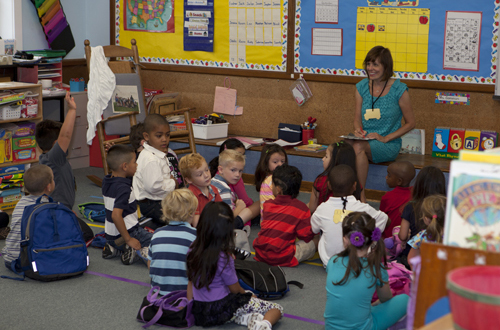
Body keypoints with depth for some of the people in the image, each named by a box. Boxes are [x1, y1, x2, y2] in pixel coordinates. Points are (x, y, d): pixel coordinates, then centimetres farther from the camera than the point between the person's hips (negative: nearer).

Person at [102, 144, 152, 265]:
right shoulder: (123, 189, -24)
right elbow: (116, 215, -32)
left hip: (111, 236, 8)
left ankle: (114, 249, 13)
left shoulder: (107, 182, 3)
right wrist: (128, 240, -26)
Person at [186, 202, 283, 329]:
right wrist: (249, 296, 11)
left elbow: (190, 282, 4)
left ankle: (246, 318, 1)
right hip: (222, 311, -7)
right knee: (277, 309, 2)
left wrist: (190, 306, 15)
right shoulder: (223, 258, -22)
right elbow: (235, 289, -9)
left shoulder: (193, 252, -5)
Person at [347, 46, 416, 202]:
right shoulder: (362, 87, 9)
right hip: (365, 142, 4)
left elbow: (410, 123, 0)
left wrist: (386, 138, -10)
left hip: (388, 145, -4)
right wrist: (358, 130, -9)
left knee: (358, 147, -34)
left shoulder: (399, 90, -5)